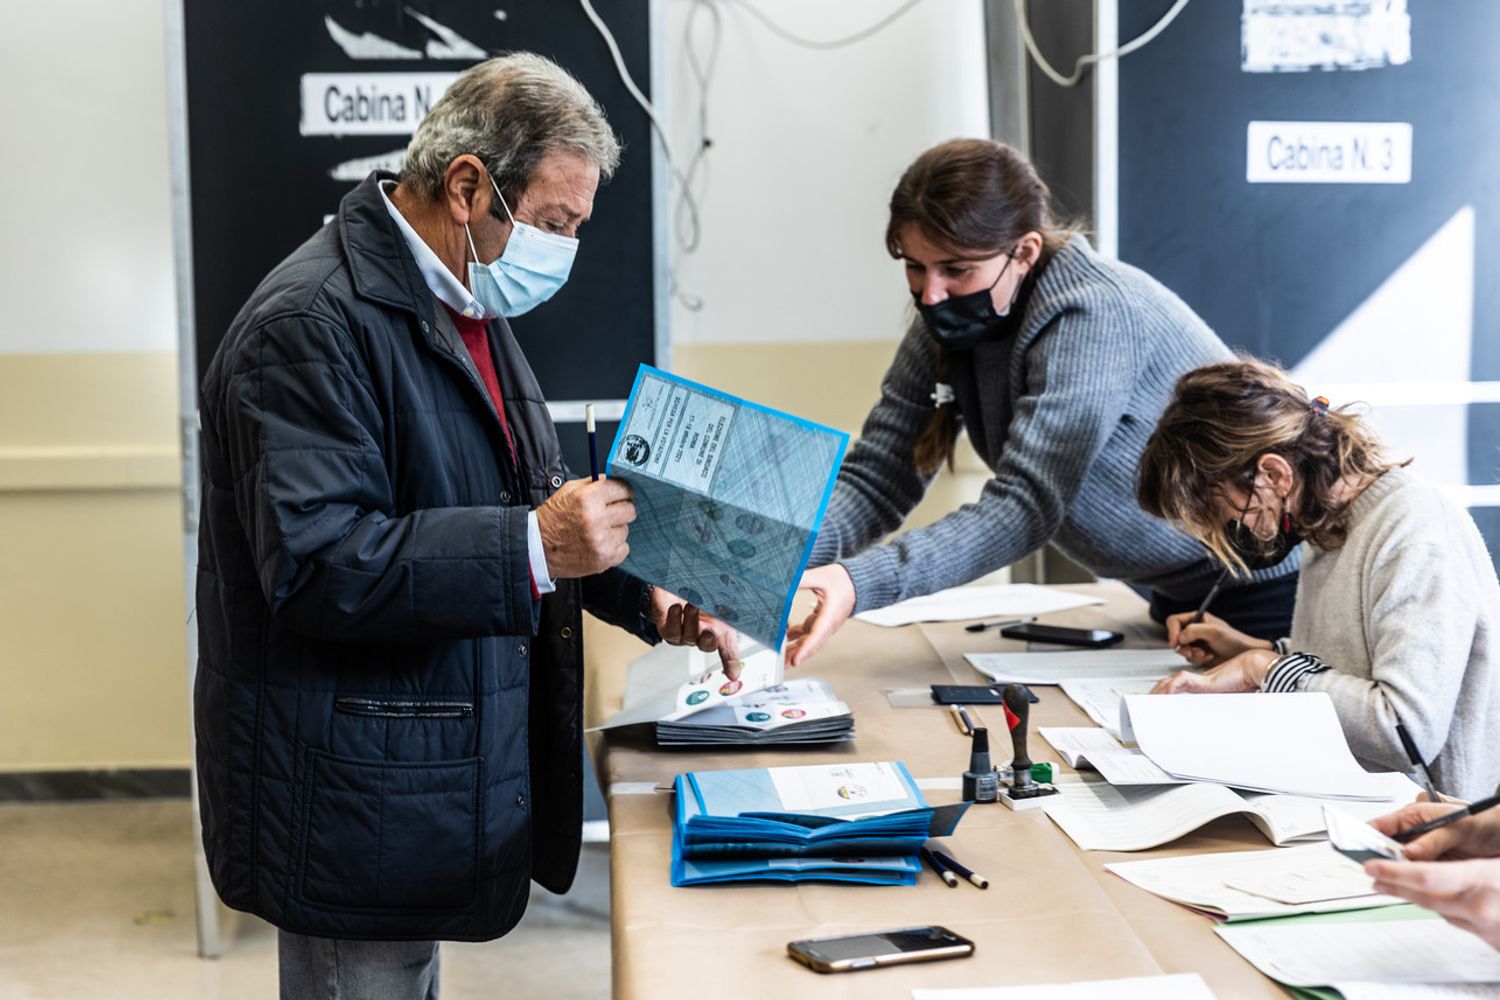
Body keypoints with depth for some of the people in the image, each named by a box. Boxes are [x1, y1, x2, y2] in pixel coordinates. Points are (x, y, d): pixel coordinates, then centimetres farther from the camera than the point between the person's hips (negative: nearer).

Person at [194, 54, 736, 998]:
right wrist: (534, 548, -33)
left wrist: (643, 595, 6)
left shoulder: (465, 303, 11)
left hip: (443, 777, 10)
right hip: (353, 798, -10)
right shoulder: (313, 324, -21)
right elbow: (318, 563, -29)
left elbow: (505, 504, 20)